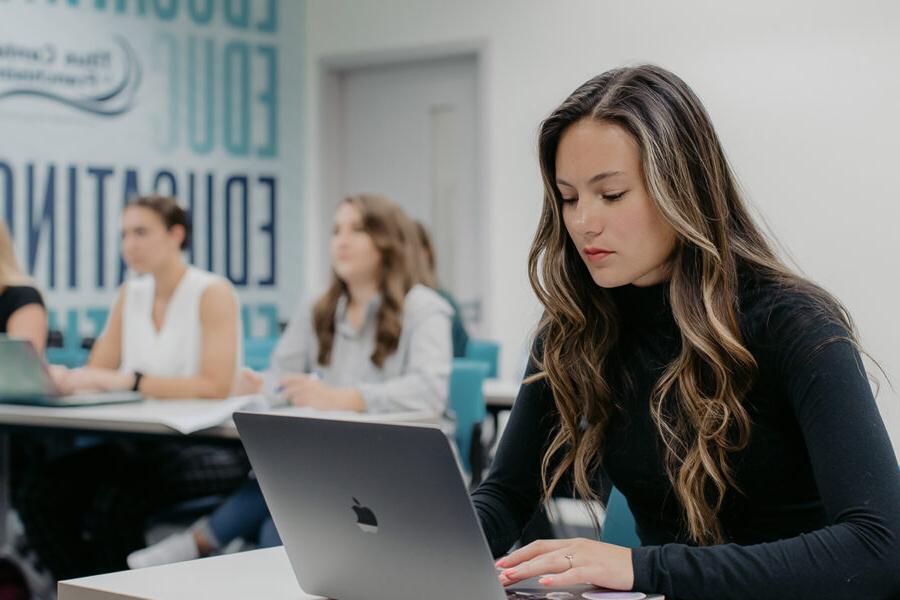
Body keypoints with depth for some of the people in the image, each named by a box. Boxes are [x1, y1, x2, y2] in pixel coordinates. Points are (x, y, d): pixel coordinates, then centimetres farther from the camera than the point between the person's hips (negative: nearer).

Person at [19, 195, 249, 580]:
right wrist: (65, 379, -17)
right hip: (143, 443, 6)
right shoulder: (130, 295, 11)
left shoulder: (213, 293, -8)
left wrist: (127, 381, -29)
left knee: (114, 504, -30)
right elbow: (97, 374, 7)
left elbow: (216, 386, -20)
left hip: (208, 448, -6)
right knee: (42, 495, -16)